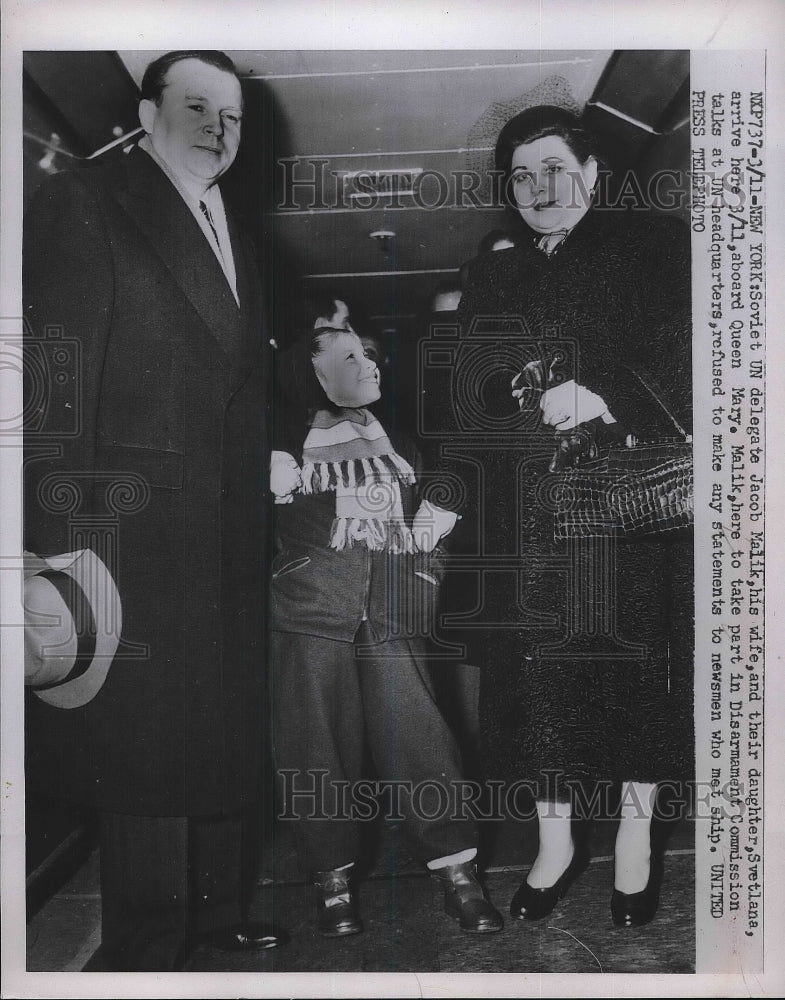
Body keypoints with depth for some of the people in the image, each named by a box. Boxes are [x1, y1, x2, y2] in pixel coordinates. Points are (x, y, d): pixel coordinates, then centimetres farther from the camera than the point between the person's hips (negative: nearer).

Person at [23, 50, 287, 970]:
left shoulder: (229, 228, 17)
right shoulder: (81, 205, -7)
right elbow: (54, 380, -14)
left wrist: (267, 465, 9)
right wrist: (61, 538, -19)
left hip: (227, 539, 8)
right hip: (136, 528, -8)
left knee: (223, 734, 16)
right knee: (146, 744, 2)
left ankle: (215, 908, 33)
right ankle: (145, 949, 19)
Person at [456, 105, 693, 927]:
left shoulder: (651, 246, 6)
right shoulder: (492, 276, 17)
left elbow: (681, 363, -5)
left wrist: (605, 397, -18)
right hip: (527, 512, 3)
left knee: (632, 667, 3)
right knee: (537, 668, 4)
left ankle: (635, 837, 23)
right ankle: (556, 841, 22)